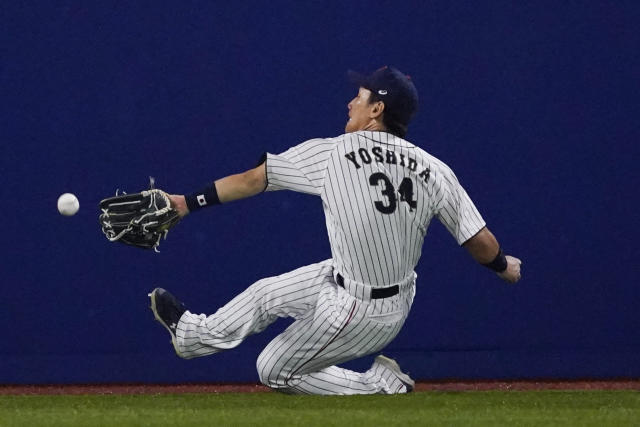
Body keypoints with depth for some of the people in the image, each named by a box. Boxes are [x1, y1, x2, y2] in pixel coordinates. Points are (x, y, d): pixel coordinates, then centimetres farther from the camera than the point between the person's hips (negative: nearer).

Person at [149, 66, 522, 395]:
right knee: (268, 293, 23)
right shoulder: (434, 170, -9)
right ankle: (196, 334, 46)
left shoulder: (333, 152, -18)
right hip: (401, 299, 7)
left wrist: (189, 203, 2)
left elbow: (252, 180, -9)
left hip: (358, 313, -7)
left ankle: (380, 385, 10)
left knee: (275, 371, 15)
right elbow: (480, 241, -11)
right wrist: (504, 266, 12)